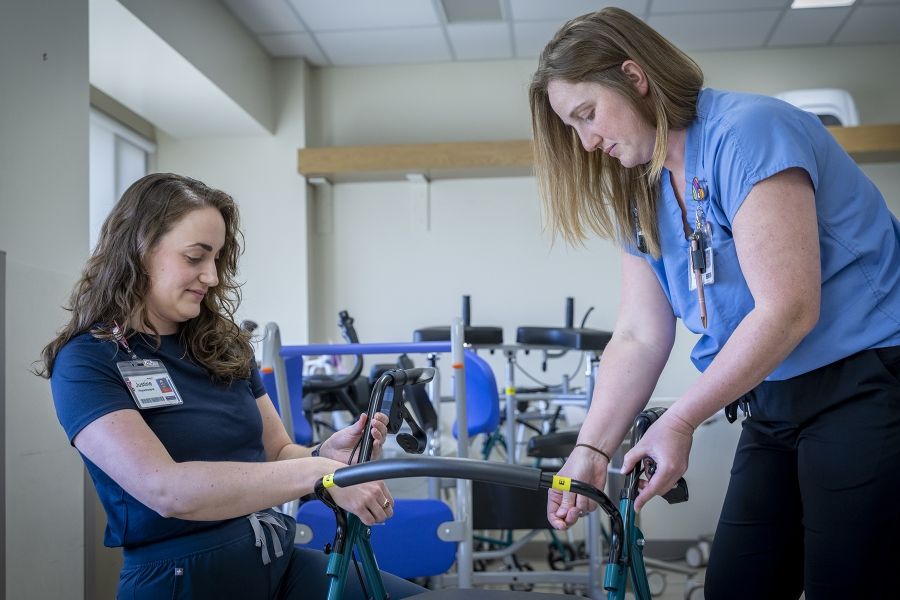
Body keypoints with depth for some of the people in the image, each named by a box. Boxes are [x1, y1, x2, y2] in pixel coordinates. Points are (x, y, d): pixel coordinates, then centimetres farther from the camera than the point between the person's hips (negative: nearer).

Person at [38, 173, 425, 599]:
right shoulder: (86, 362, -9)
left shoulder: (225, 346, 10)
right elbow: (165, 488, -22)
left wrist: (328, 453, -9)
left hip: (280, 564, 6)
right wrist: (317, 473, -26)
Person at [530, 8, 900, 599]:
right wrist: (591, 450, -7)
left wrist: (679, 422, -16)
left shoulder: (749, 131, -17)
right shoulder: (640, 196, 8)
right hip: (774, 410, 8)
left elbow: (787, 309, -22)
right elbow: (639, 338, 5)